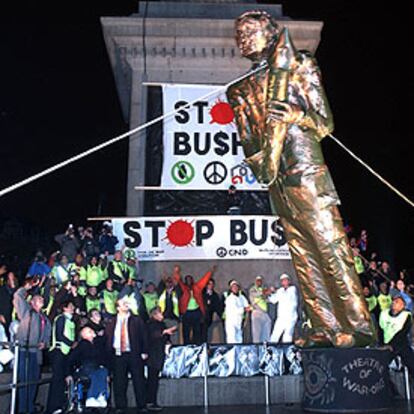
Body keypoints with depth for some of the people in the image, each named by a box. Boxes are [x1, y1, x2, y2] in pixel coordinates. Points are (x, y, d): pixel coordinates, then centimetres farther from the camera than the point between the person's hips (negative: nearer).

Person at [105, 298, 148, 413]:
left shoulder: (137, 320, 6)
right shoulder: (112, 323, 10)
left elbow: (143, 336, 3)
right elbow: (107, 338, 12)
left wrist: (144, 352, -5)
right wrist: (109, 354, 3)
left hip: (134, 354, -1)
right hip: (118, 355, 1)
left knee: (138, 380, 2)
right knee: (119, 382, 4)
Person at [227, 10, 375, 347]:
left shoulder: (298, 69, 6)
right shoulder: (241, 91, 18)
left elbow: (326, 123, 1)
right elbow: (247, 141, 14)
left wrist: (299, 116, -16)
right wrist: (257, 161, -6)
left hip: (306, 170, -5)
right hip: (277, 180, 5)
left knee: (330, 246, -8)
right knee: (302, 255, 3)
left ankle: (359, 326, -3)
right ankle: (326, 328, 8)